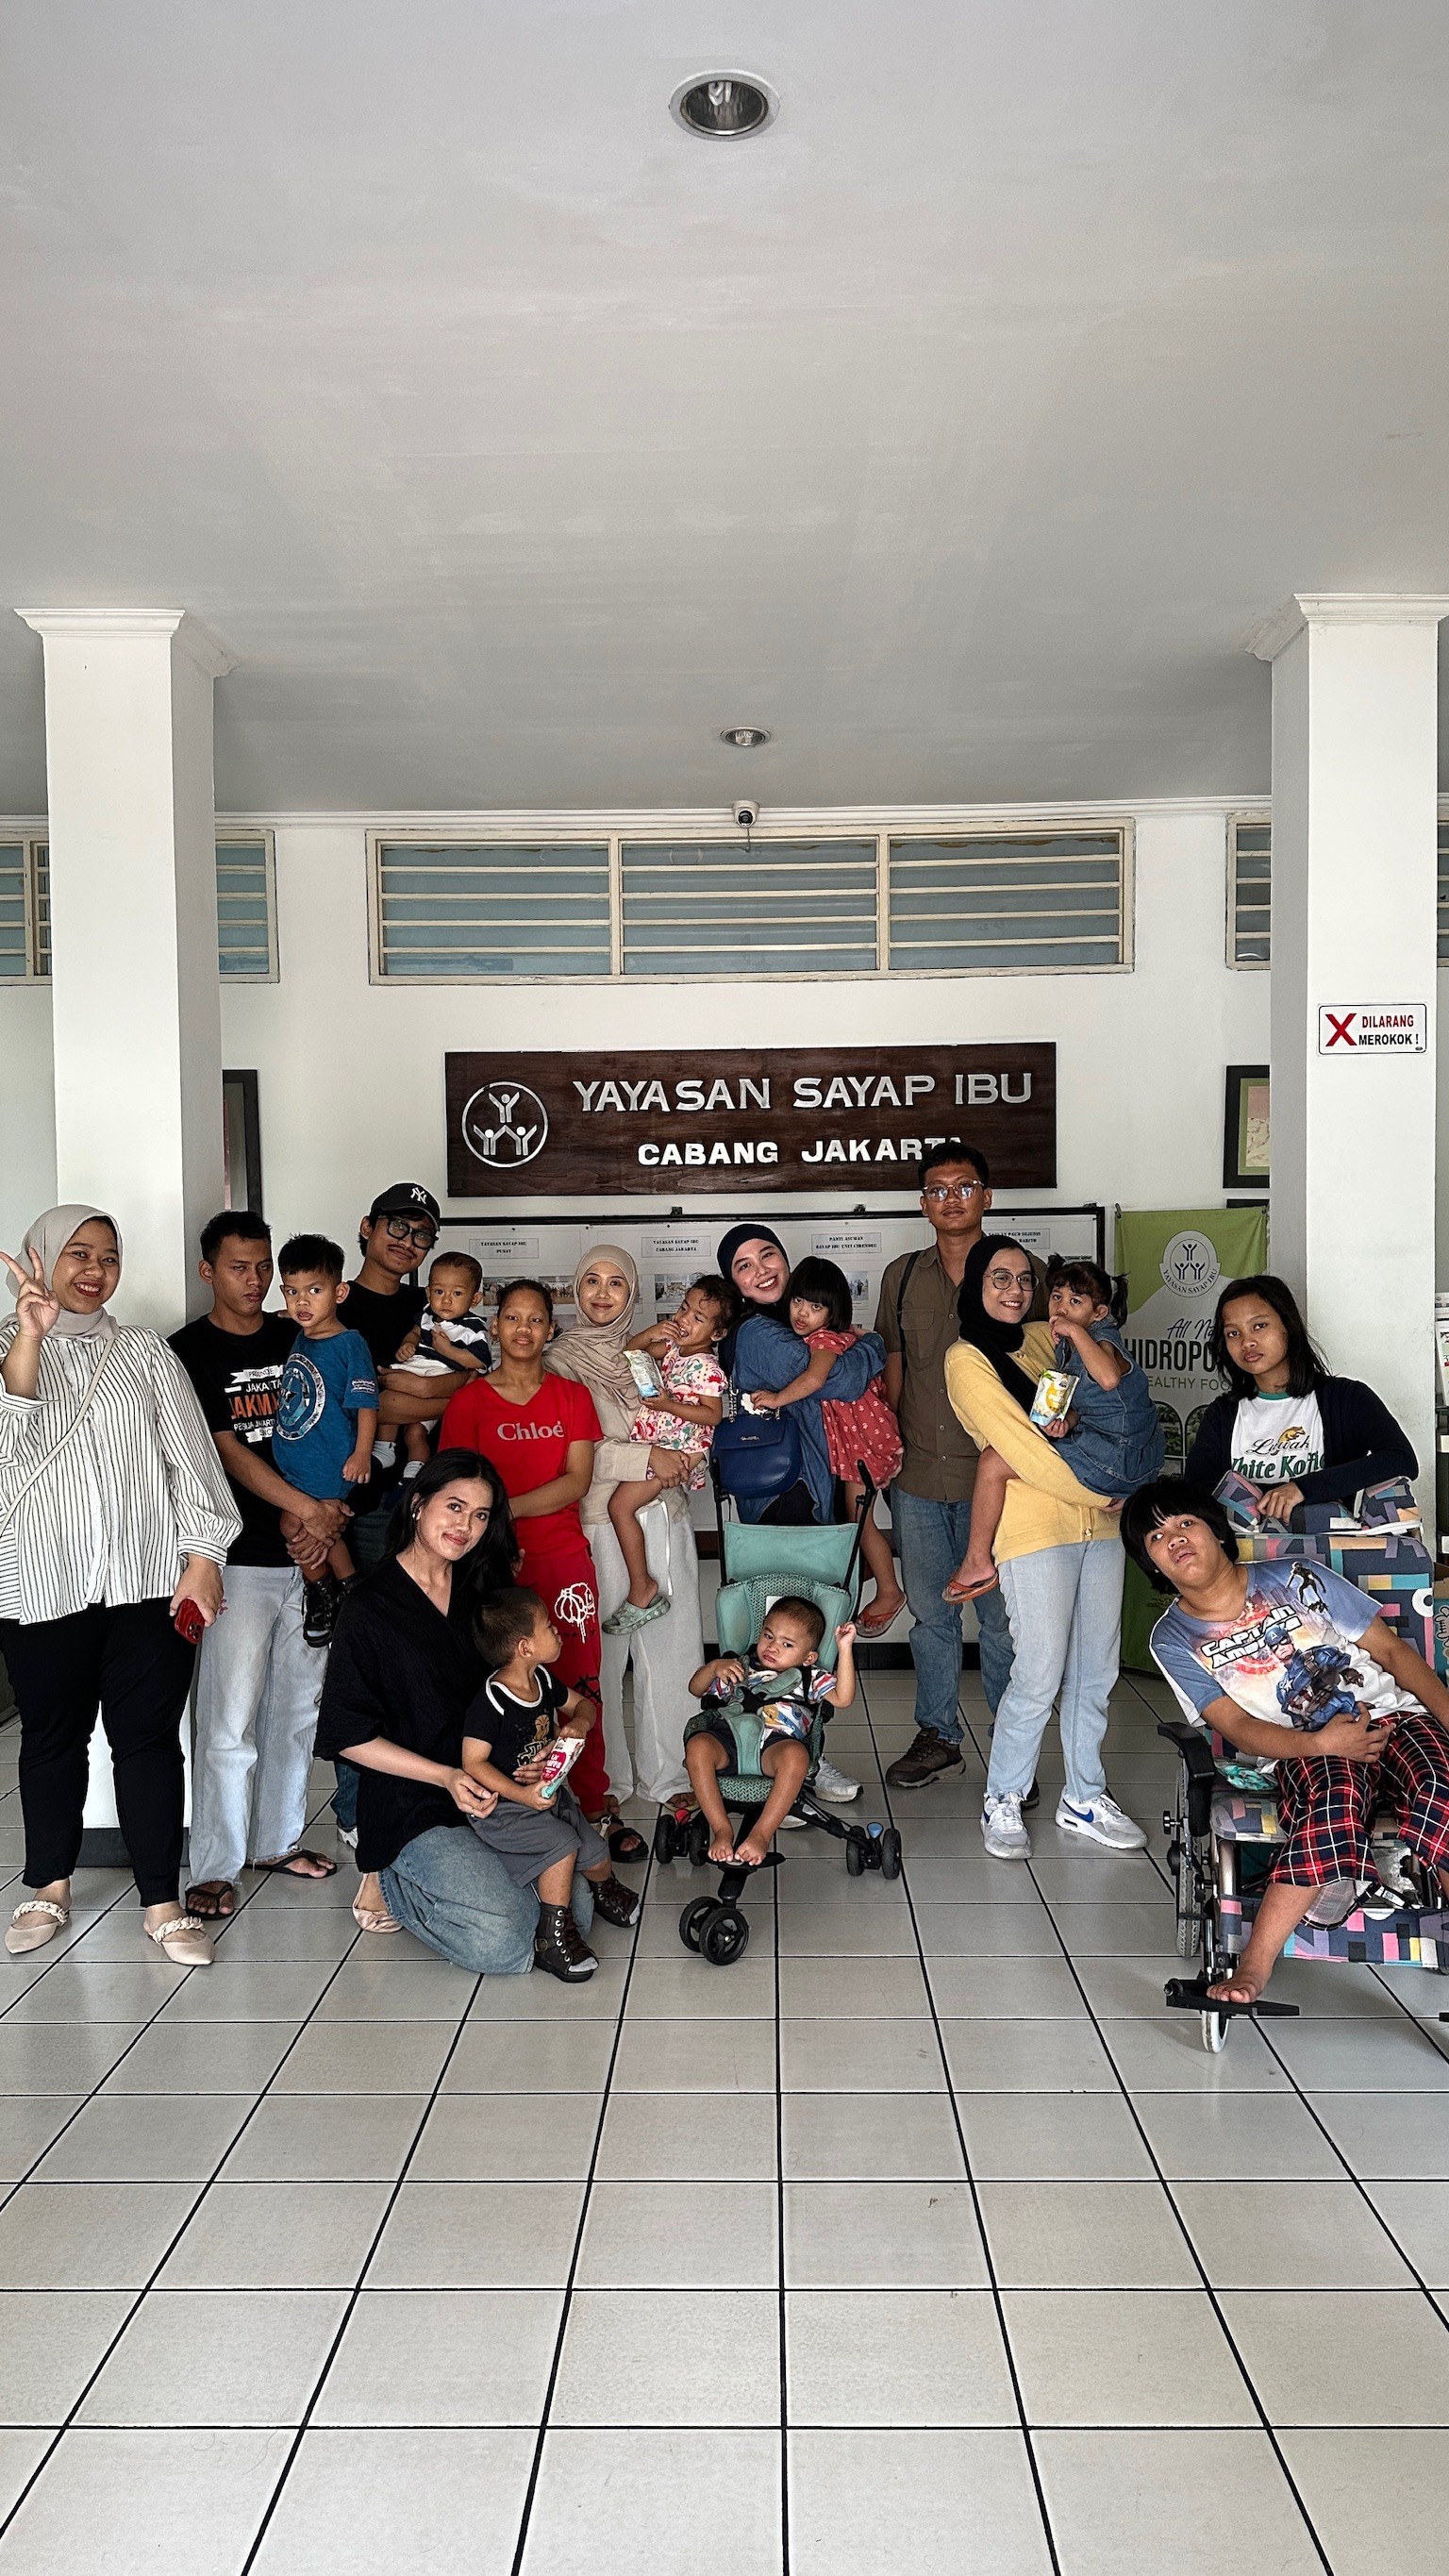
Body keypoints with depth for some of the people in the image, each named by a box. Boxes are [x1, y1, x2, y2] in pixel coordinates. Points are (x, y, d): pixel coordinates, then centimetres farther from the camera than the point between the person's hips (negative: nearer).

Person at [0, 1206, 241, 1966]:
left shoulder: (144, 1351, 8)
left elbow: (188, 1455, 4)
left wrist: (202, 1553, -4)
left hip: (149, 1582, 0)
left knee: (149, 1737, 1)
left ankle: (162, 1905, 9)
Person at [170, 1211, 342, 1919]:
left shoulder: (296, 1340, 11)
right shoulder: (190, 1351, -3)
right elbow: (229, 1451, -10)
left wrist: (318, 1525, -5)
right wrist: (309, 1509, -17)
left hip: (306, 1554, 5)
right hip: (238, 1560, -5)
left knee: (297, 1705, 12)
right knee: (231, 1720, -5)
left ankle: (278, 1839, 27)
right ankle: (214, 1869, 6)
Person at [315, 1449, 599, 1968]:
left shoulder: (481, 1592, 9)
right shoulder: (369, 1607, -9)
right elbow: (348, 1735, -9)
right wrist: (446, 1776, -16)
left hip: (493, 1795, 6)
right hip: (411, 1809, -6)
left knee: (577, 1912, -7)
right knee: (500, 1943, -21)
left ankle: (425, 1880, 14)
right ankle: (391, 1886, 7)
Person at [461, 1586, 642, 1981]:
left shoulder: (543, 1680, 2)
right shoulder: (489, 1704, -24)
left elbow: (583, 1704, 18)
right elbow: (473, 1763, -23)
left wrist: (579, 1723, -7)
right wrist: (522, 1795, -30)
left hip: (549, 1791, 7)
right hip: (501, 1807, -7)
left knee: (595, 1853, 1)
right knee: (562, 1844, -26)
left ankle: (606, 1889, 38)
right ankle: (552, 1937, -11)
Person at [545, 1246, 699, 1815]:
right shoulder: (561, 1360, 1)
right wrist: (646, 1457, -12)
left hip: (663, 1515, 4)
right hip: (598, 1518, -4)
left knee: (672, 1643, 4)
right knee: (601, 1651, -1)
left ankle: (670, 1773, 16)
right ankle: (604, 1783, 12)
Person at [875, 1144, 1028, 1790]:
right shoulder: (901, 1276, 9)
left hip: (990, 1475, -3)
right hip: (917, 1475, 3)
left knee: (1000, 1615, 2)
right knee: (930, 1612, 13)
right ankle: (937, 1735, 27)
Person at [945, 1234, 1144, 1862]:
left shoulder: (1047, 1339, 14)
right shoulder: (967, 1360, -4)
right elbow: (1019, 1448, -11)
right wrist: (1105, 1491, -9)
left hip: (1099, 1523, 6)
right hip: (1035, 1529, -6)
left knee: (1096, 1671, 11)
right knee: (1039, 1678, -6)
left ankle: (1084, 1798, 25)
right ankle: (1001, 1802, 12)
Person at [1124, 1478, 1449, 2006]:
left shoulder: (1299, 1580, 8)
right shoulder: (1173, 1639, 6)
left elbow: (1392, 1650, 8)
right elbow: (1238, 1728, -3)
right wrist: (1321, 1742, -20)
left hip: (1393, 1714, 2)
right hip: (1300, 1749, -2)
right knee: (1335, 1796, -36)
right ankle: (1254, 1967, -36)